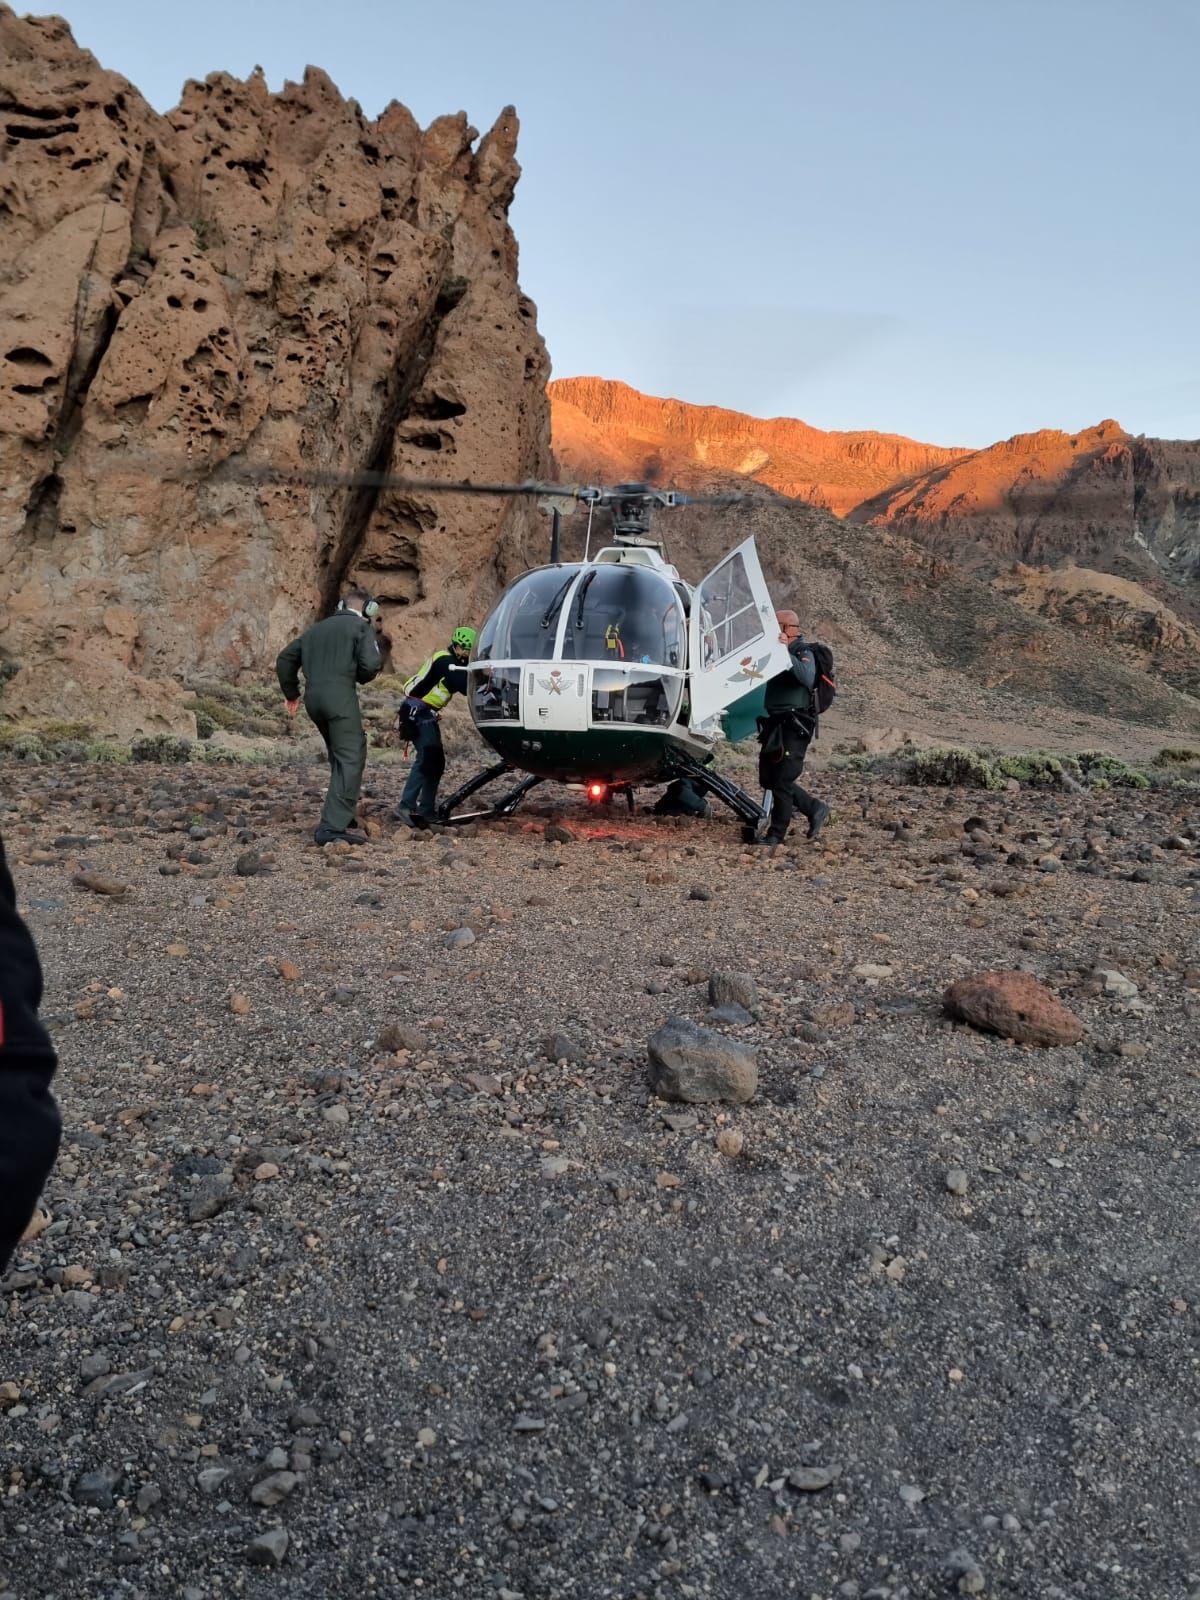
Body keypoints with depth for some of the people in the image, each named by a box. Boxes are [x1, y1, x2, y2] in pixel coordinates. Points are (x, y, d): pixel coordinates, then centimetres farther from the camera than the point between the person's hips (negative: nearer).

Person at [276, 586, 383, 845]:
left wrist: (291, 694, 30)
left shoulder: (317, 628, 24)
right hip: (340, 695, -7)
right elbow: (371, 664, -11)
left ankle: (343, 818, 24)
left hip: (313, 697, 8)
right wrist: (360, 677, 11)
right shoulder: (361, 627, 4)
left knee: (340, 758, 20)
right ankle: (333, 826, -20)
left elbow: (285, 658, 25)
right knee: (351, 759, -9)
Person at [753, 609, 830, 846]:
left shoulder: (803, 653, -9)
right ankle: (815, 808, 23)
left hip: (795, 727, -9)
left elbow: (807, 679, -29)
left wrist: (787, 653, -36)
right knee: (768, 779, 11)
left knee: (782, 781, -6)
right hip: (775, 724, 9)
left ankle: (777, 834, 3)